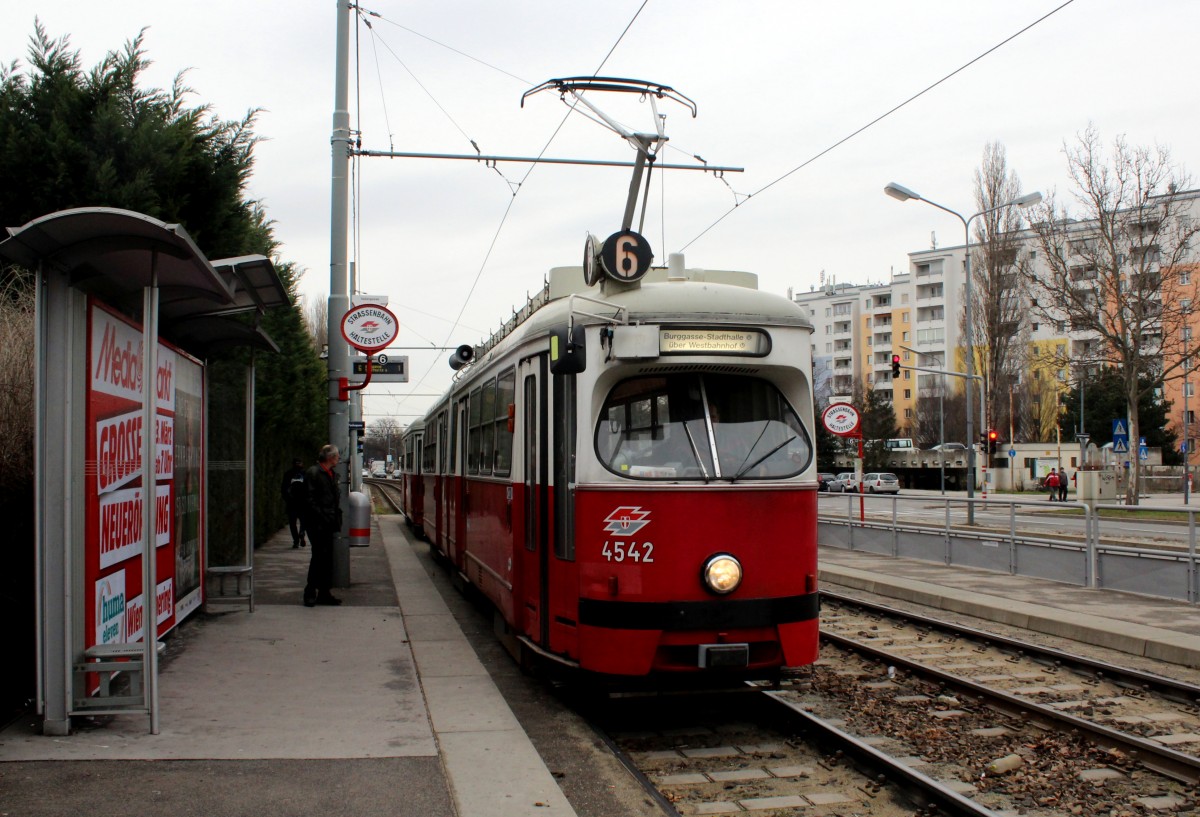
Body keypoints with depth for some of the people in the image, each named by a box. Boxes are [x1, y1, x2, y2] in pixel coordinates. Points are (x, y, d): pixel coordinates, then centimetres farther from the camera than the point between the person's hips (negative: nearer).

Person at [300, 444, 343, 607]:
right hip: (317, 524, -8)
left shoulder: (332, 475, 16)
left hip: (328, 524, 8)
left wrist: (336, 519, 10)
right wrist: (321, 518, -16)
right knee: (319, 556, -7)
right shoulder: (313, 473, -9)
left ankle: (324, 593, 14)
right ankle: (310, 593, 1)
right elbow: (310, 499, -14)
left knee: (328, 558, 9)